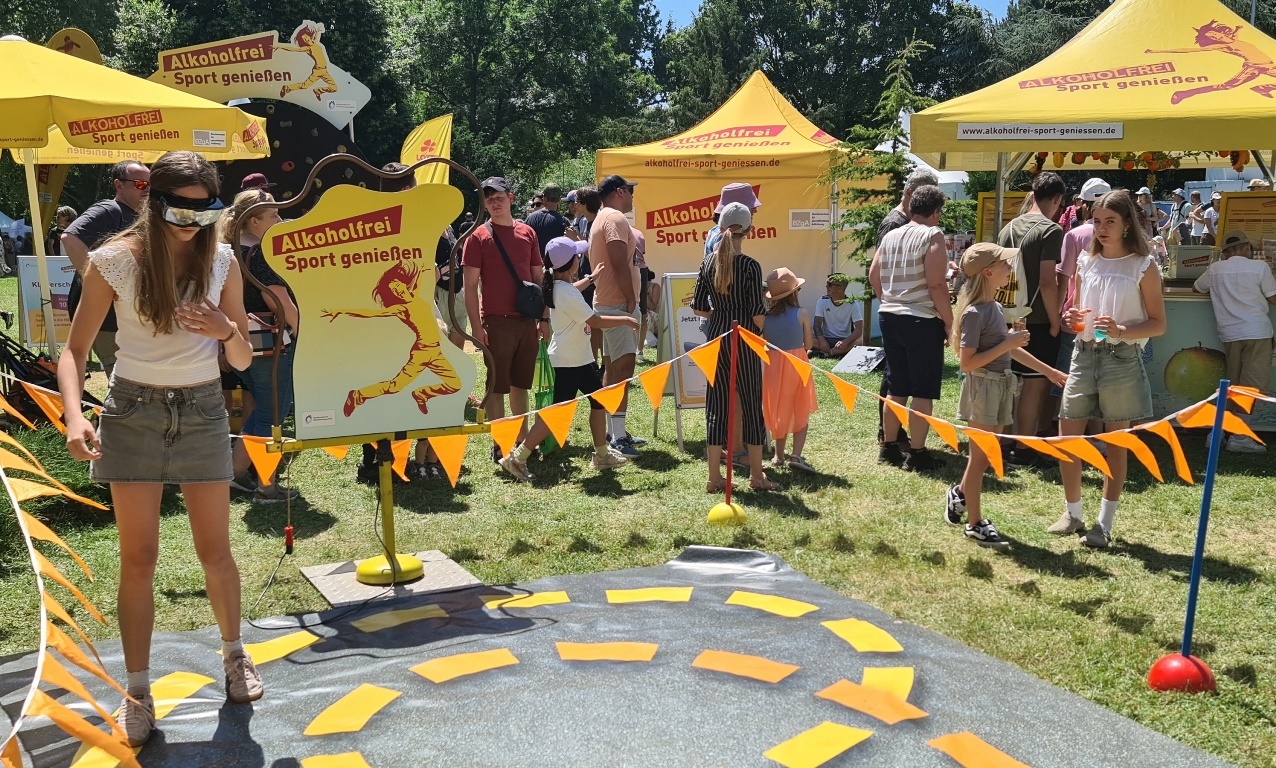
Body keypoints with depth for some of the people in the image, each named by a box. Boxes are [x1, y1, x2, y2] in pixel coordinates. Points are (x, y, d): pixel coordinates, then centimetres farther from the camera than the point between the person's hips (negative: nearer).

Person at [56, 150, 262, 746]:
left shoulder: (222, 261, -2)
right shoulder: (115, 260, -8)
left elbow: (243, 362, 3)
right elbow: (74, 350, -3)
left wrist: (228, 331, -20)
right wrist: (75, 416, -21)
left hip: (202, 412, 1)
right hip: (133, 413, -1)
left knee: (215, 551, 8)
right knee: (139, 557, 4)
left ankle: (234, 653, 33)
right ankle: (137, 689, 19)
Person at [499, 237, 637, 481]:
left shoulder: (557, 285, 6)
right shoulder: (567, 295, -24)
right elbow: (596, 321, -23)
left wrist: (591, 278, 40)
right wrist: (625, 320, -10)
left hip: (578, 358, 10)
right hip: (569, 362, -10)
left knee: (598, 399, 17)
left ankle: (602, 454, 28)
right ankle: (517, 458, -4)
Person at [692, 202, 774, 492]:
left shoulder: (708, 263, 2)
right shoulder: (750, 266, -12)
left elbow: (698, 308, 4)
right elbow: (758, 314, -14)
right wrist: (757, 328, 7)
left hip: (716, 338, 5)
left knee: (717, 403, 8)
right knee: (751, 403, 6)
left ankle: (715, 477, 11)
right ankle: (756, 475, 14)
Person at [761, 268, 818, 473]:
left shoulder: (766, 316, -3)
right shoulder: (801, 314, -9)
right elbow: (808, 344, -2)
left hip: (773, 366, 3)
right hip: (797, 364, -2)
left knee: (779, 412, 16)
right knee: (801, 412, 8)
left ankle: (779, 455, 23)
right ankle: (796, 455, -5)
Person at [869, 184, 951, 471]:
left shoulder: (890, 236, 10)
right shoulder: (933, 236, -9)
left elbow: (874, 276, 13)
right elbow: (936, 283, -17)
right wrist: (949, 323, -11)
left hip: (890, 318, 7)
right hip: (922, 320, -7)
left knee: (897, 387, 16)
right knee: (923, 391, 1)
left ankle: (889, 447, 23)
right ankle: (917, 453, 4)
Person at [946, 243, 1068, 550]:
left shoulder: (994, 307, 8)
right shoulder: (974, 313, -19)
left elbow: (1009, 348, 19)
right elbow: (967, 363, -22)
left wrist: (1049, 371, 21)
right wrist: (1007, 343, -21)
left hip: (1000, 386, 8)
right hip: (982, 387, -8)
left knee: (988, 455, 16)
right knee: (980, 458, 1)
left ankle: (960, 494, 38)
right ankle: (975, 524, 13)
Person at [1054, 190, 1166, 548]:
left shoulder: (1143, 267, -3)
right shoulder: (1086, 263, 9)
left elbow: (1158, 324, -3)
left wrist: (1121, 331, -20)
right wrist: (1071, 320, -5)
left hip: (1122, 358, -4)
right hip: (1085, 354, 4)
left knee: (1116, 441, 4)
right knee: (1067, 434, 3)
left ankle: (1104, 523, 13)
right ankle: (1072, 513, 20)